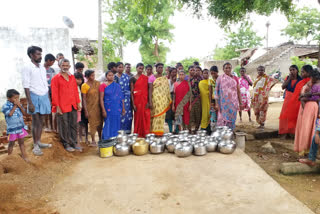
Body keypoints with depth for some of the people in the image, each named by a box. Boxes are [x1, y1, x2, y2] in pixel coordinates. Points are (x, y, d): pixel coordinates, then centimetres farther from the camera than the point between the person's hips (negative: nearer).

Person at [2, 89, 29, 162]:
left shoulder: (18, 104, 5)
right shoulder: (6, 106, -10)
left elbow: (24, 113, 1)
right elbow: (10, 114, -24)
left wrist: (20, 106, -12)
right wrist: (15, 106, -18)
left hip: (21, 127, 4)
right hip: (12, 128, -4)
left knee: (21, 142, 12)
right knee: (11, 143, 9)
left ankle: (24, 156, 21)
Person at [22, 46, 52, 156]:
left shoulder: (42, 68, 13)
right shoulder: (27, 68, -6)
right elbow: (26, 86, -10)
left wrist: (48, 99, 12)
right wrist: (30, 103, -16)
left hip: (44, 96, 6)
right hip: (35, 97, -6)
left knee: (41, 121, 10)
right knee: (36, 122, -1)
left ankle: (39, 142, 22)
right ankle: (35, 146, 8)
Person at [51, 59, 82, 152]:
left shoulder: (72, 77, 12)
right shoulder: (56, 78, -2)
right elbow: (54, 94, -6)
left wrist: (78, 103, 10)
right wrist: (57, 107, -11)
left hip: (73, 106, 5)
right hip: (62, 107, -4)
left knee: (74, 125, 10)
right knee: (64, 126, 4)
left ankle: (74, 143, 21)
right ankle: (66, 144, 16)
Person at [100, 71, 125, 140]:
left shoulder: (117, 86, 11)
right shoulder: (103, 85, 0)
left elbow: (121, 98, 11)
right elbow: (101, 98, -5)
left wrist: (123, 108, 6)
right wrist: (103, 110, -12)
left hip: (117, 109, 3)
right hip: (108, 109, -3)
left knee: (117, 125, 6)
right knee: (109, 125, -1)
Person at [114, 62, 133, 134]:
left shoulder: (127, 76, 11)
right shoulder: (114, 77, 4)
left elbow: (130, 87, 11)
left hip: (127, 98, 2)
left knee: (127, 114, 0)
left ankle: (127, 130, 9)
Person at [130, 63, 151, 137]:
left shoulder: (146, 78, 8)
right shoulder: (133, 79, 2)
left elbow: (148, 90, 4)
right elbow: (132, 92, -2)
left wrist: (149, 101, -6)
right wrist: (133, 104, -9)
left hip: (145, 100, 2)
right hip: (137, 100, -2)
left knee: (146, 117, 1)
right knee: (138, 117, 3)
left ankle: (146, 134, 11)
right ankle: (138, 134, 14)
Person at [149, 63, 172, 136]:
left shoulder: (165, 78, 13)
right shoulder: (152, 78, 1)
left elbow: (167, 89, 13)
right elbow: (150, 90, -4)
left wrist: (169, 100, 8)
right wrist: (150, 101, -11)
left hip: (164, 99, 4)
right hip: (156, 98, -4)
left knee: (162, 114, 4)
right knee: (156, 114, -4)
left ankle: (160, 131, 12)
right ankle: (155, 131, 2)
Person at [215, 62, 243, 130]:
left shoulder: (235, 78, 8)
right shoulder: (220, 78, 2)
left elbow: (238, 91, 10)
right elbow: (216, 91, 0)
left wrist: (240, 103, 7)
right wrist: (217, 104, -6)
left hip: (233, 103, 2)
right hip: (223, 103, -2)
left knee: (232, 119, 4)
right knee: (223, 119, -6)